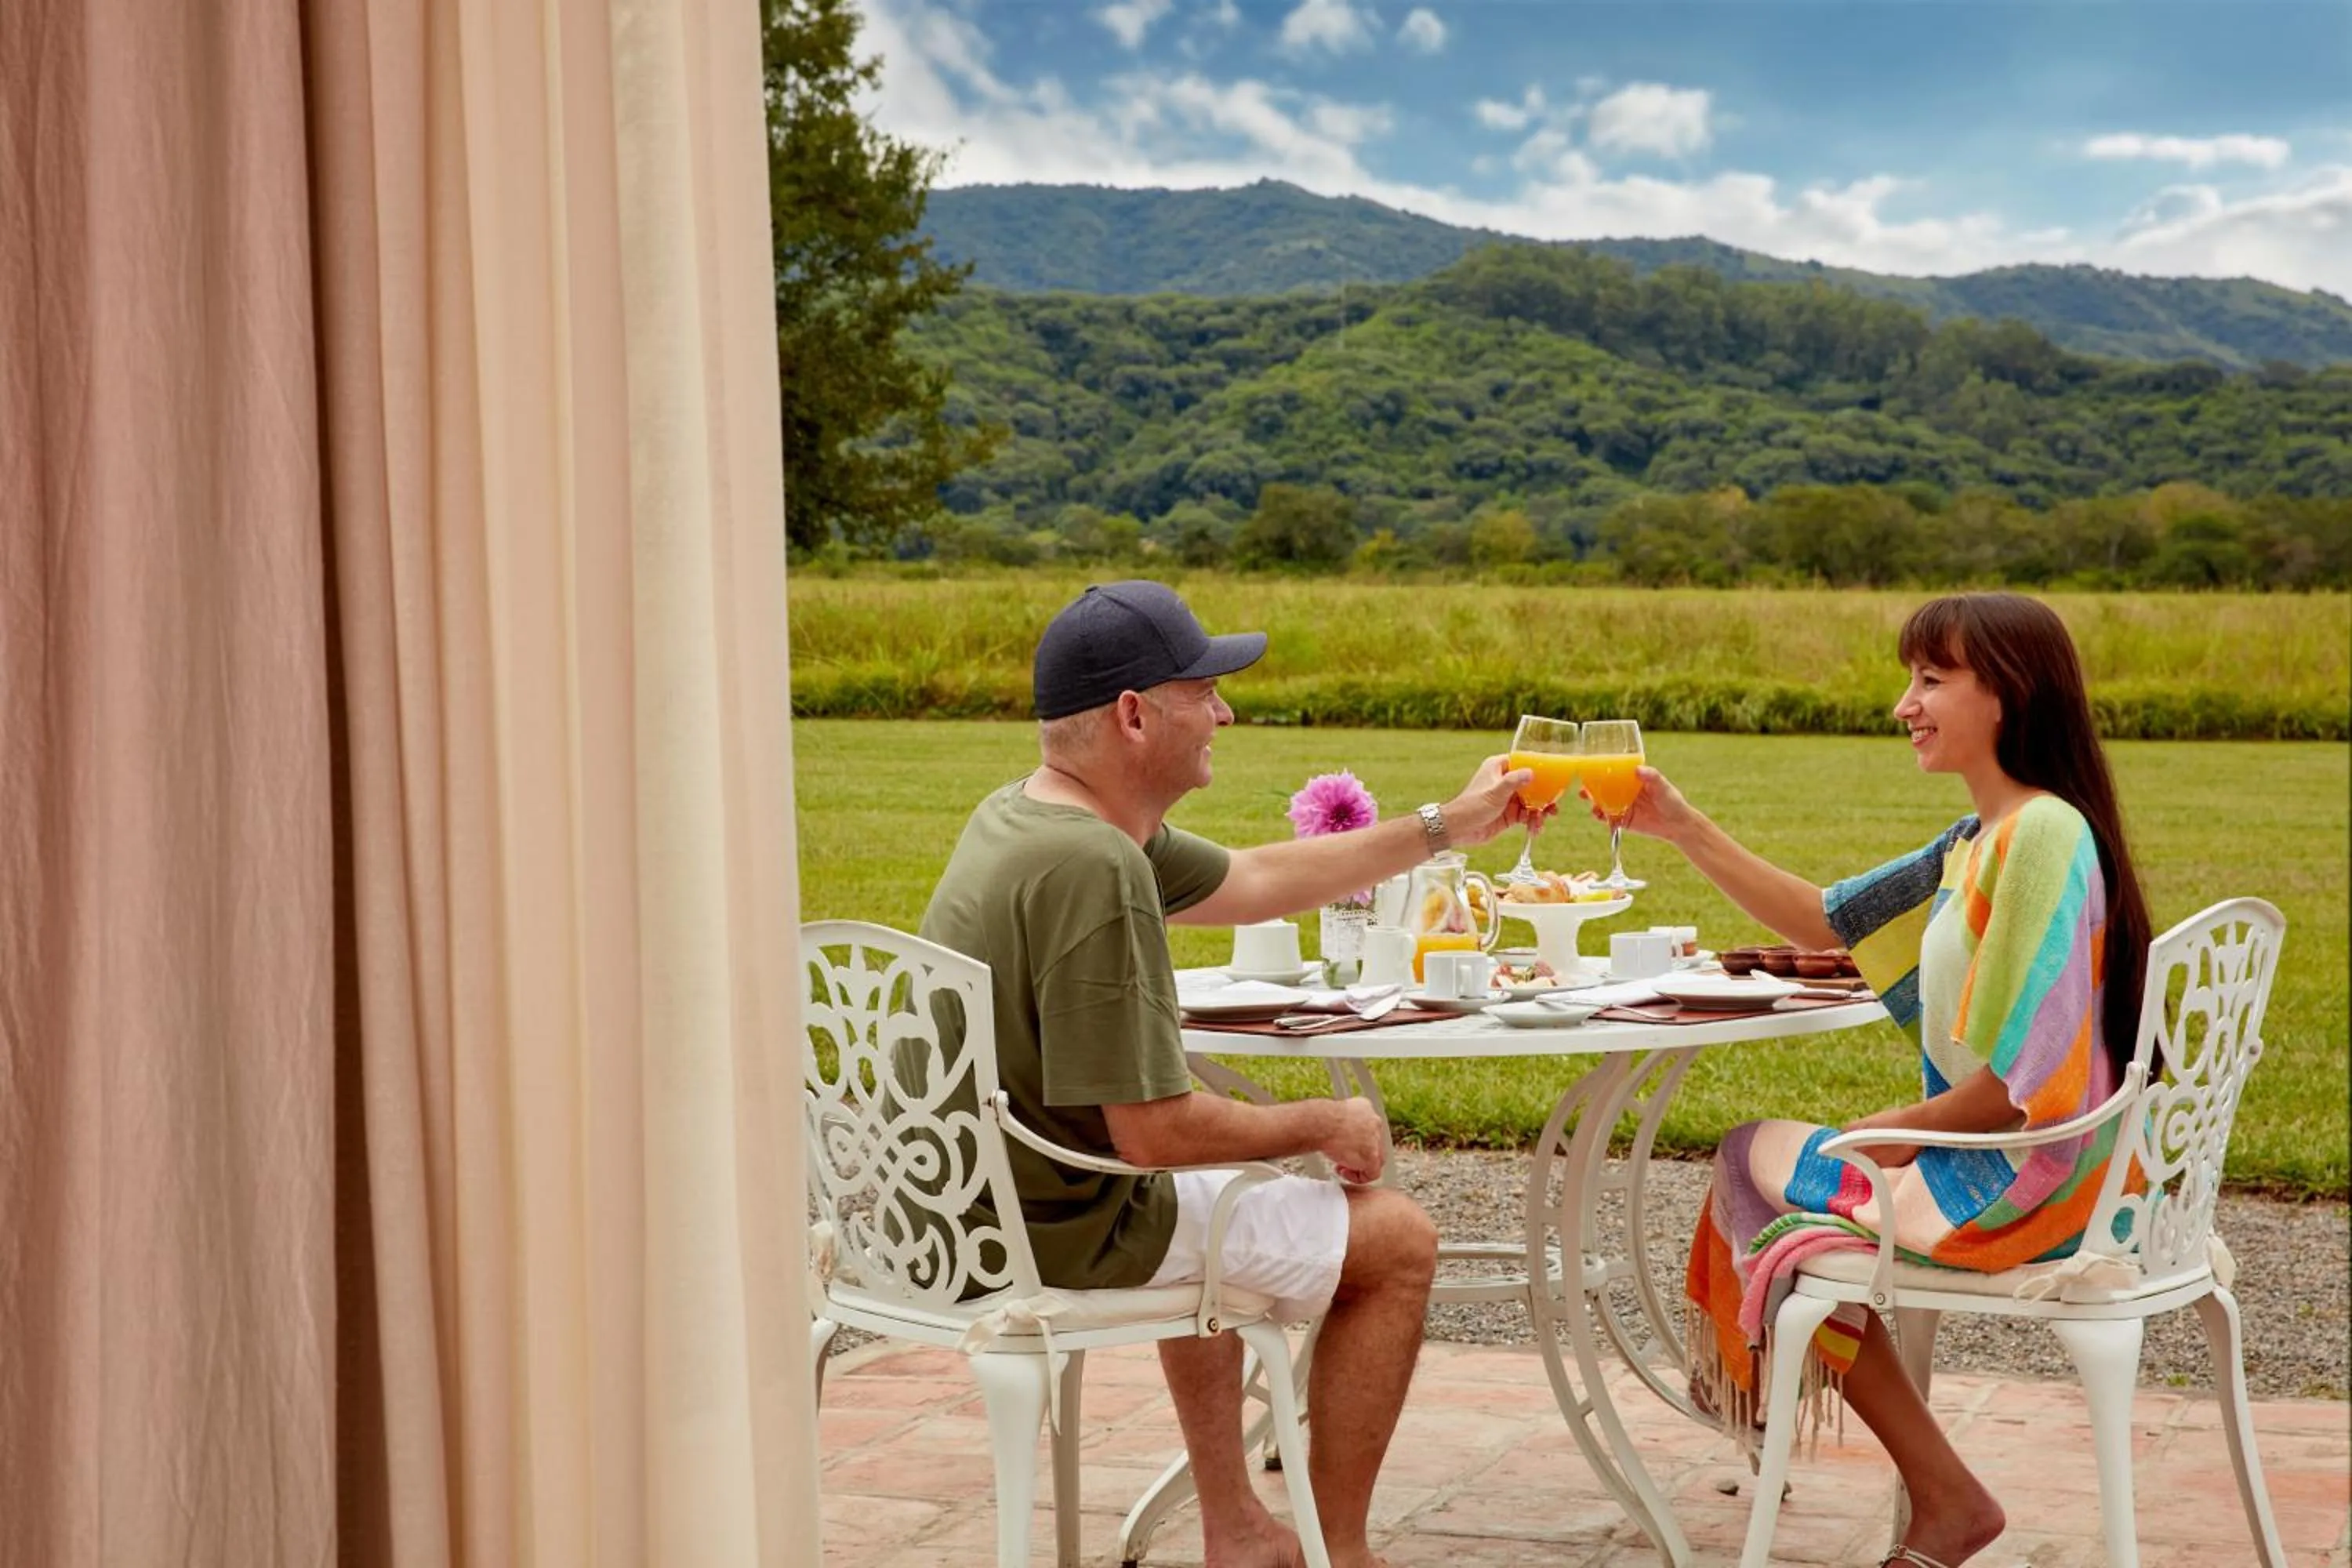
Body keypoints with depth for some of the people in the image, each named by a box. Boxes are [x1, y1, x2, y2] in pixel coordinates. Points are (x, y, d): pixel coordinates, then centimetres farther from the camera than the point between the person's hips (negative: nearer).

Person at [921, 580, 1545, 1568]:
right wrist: (1327, 1127, -9)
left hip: (975, 1205, 10)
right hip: (1060, 1237, -10)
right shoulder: (1095, 872, -27)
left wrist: (1446, 828, 23)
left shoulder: (1025, 817, 5)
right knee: (1396, 1239, 5)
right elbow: (1154, 1133, -27)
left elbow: (1249, 884, 18)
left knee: (1221, 1201, 37)